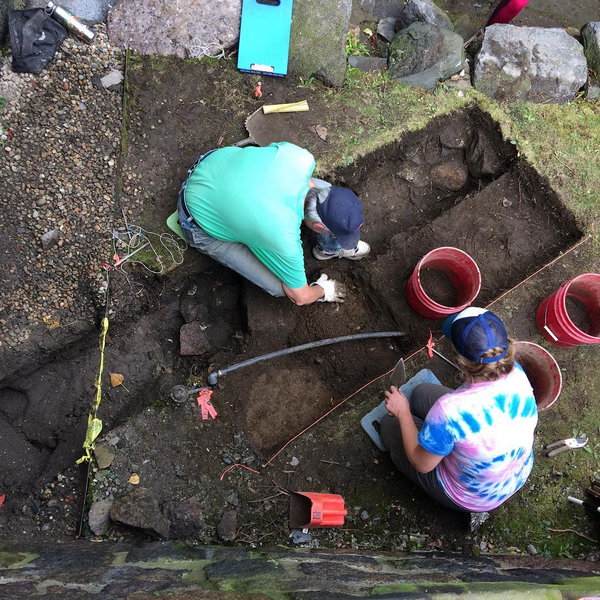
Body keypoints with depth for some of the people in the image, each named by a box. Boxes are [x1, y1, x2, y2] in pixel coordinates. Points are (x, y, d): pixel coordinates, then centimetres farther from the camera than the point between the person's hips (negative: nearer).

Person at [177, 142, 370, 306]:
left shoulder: (300, 156, -28)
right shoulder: (285, 240, -37)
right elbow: (300, 297, -17)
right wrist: (323, 291, 3)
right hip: (202, 223, -5)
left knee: (323, 190, 2)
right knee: (279, 286, -16)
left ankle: (331, 248, 29)